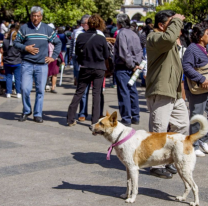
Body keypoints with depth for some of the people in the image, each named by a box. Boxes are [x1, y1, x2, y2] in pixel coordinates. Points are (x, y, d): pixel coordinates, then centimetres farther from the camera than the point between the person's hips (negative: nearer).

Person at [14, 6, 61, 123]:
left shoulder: (47, 29, 7)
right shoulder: (24, 28, 3)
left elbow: (58, 43, 15)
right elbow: (16, 43, 8)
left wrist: (53, 57, 6)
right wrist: (25, 48, -10)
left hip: (42, 65, 1)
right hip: (27, 64, -1)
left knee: (40, 90, 3)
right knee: (25, 89, -8)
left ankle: (38, 114, 13)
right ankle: (26, 111, 13)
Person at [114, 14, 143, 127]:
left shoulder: (122, 33, -12)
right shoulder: (134, 34, 12)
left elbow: (123, 53, -19)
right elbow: (139, 51, 9)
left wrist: (132, 65, -11)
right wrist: (136, 63, 1)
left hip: (122, 67, -8)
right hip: (131, 68, 8)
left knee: (123, 93, -5)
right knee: (133, 92, 13)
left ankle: (126, 118, -3)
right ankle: (135, 117, 19)